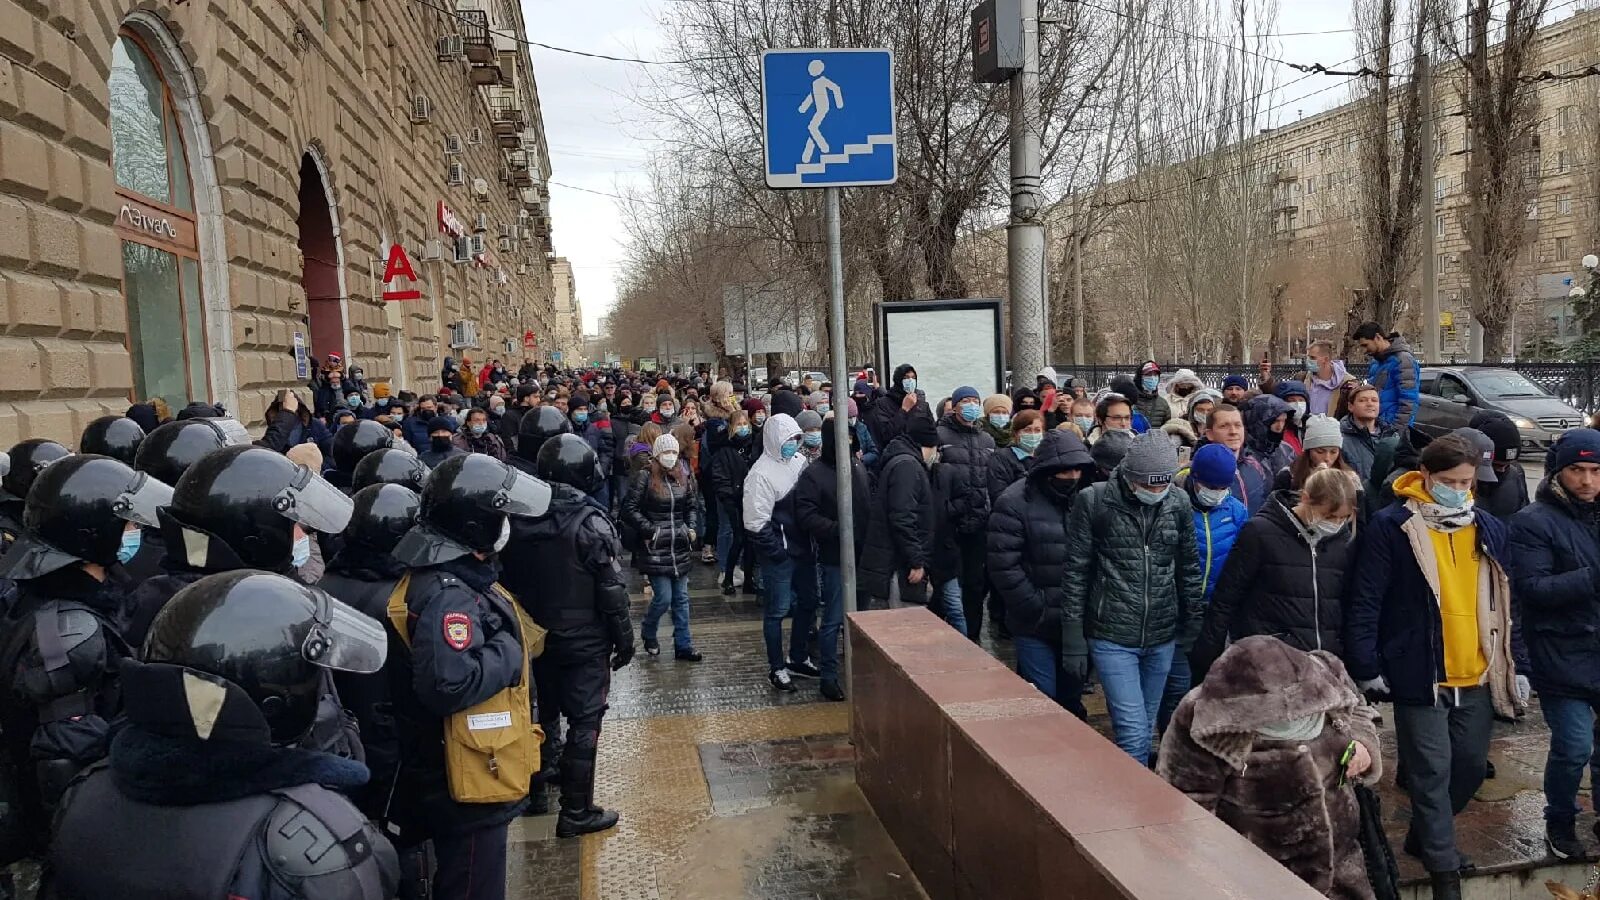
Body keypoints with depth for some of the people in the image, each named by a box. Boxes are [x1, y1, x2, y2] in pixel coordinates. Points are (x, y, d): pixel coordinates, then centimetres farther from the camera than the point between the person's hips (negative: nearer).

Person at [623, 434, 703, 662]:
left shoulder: (684, 476, 7)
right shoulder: (645, 477, -9)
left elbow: (693, 506, 18)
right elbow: (630, 509, -10)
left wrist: (692, 528, 2)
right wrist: (650, 530, -14)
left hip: (681, 548, 5)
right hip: (655, 550, -5)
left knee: (681, 598, 10)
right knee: (663, 598, -4)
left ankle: (683, 645, 19)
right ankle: (648, 634, 24)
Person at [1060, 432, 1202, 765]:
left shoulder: (1178, 503, 1)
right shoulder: (1093, 502, -10)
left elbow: (1189, 568, 11)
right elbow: (1075, 573, -7)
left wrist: (1192, 625, 10)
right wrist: (1073, 640, -7)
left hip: (1163, 638, 4)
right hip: (1112, 638, -4)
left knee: (1146, 729, 15)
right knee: (1133, 732, -7)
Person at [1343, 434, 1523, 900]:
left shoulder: (1490, 530, 7)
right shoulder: (1391, 527, -10)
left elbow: (1505, 602, 14)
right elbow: (1364, 602, -10)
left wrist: (1517, 667, 12)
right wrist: (1365, 668, -12)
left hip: (1478, 676, 6)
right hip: (1420, 676, -5)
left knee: (1471, 765, 15)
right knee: (1431, 774, 0)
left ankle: (1424, 837, 37)